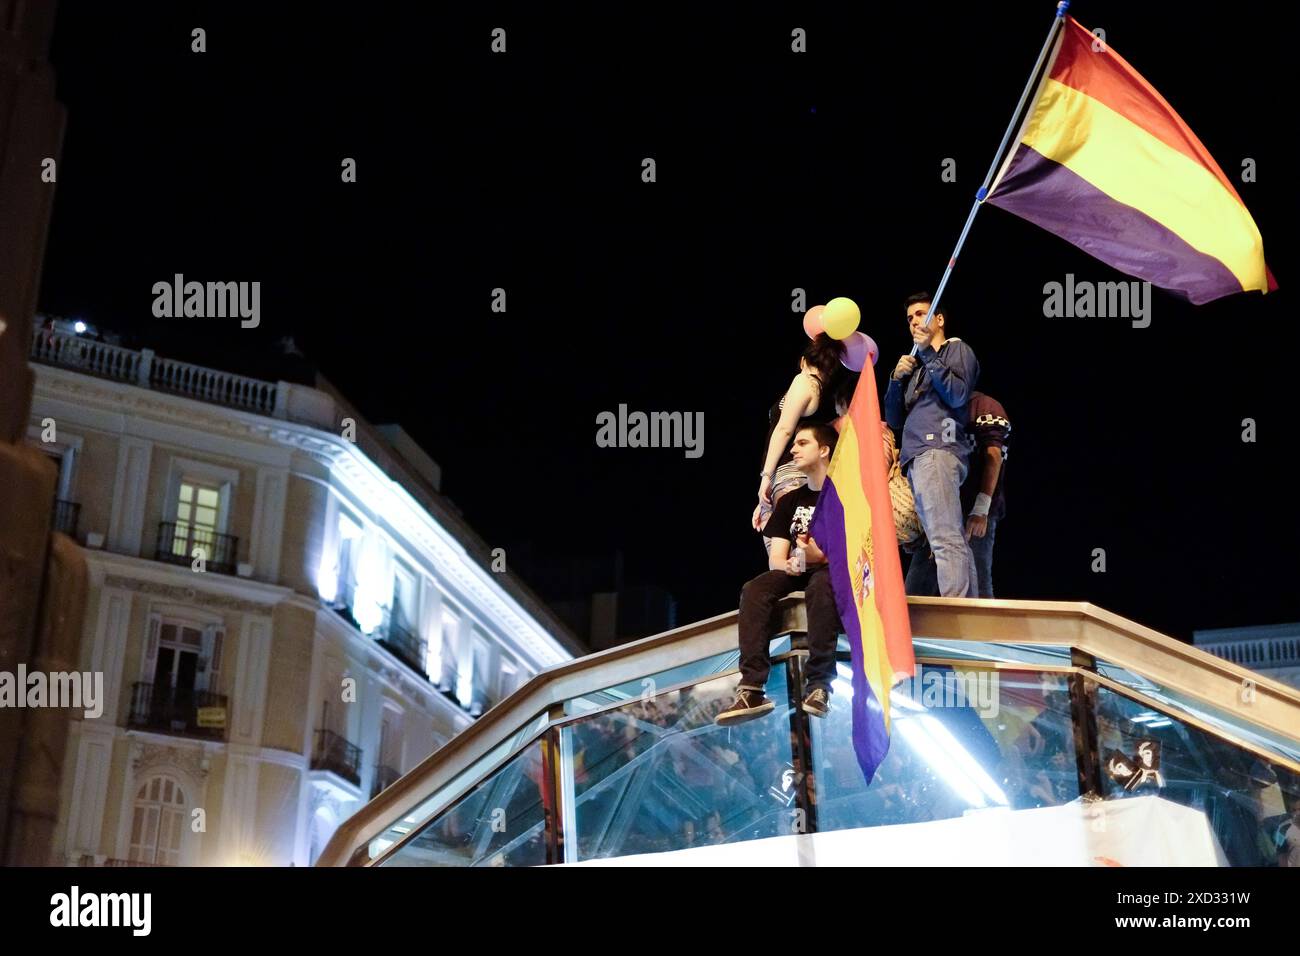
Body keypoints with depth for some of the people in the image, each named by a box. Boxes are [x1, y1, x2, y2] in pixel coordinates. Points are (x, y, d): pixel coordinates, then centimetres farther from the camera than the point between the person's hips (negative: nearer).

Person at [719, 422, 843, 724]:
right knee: (754, 590, -27)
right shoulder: (790, 501, 17)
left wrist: (821, 557, -25)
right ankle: (752, 688, -39)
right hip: (799, 574, 5)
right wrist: (790, 564, -17)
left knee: (820, 584, -40)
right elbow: (775, 560, 8)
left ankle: (819, 684, -41)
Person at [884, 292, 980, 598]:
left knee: (944, 538, -22)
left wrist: (930, 354, -6)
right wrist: (897, 378, 8)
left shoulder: (957, 349, 11)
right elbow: (894, 419, 23)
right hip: (918, 457, 9)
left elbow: (957, 395, -9)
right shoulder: (918, 365, 32)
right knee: (953, 540, 0)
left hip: (938, 451, -9)